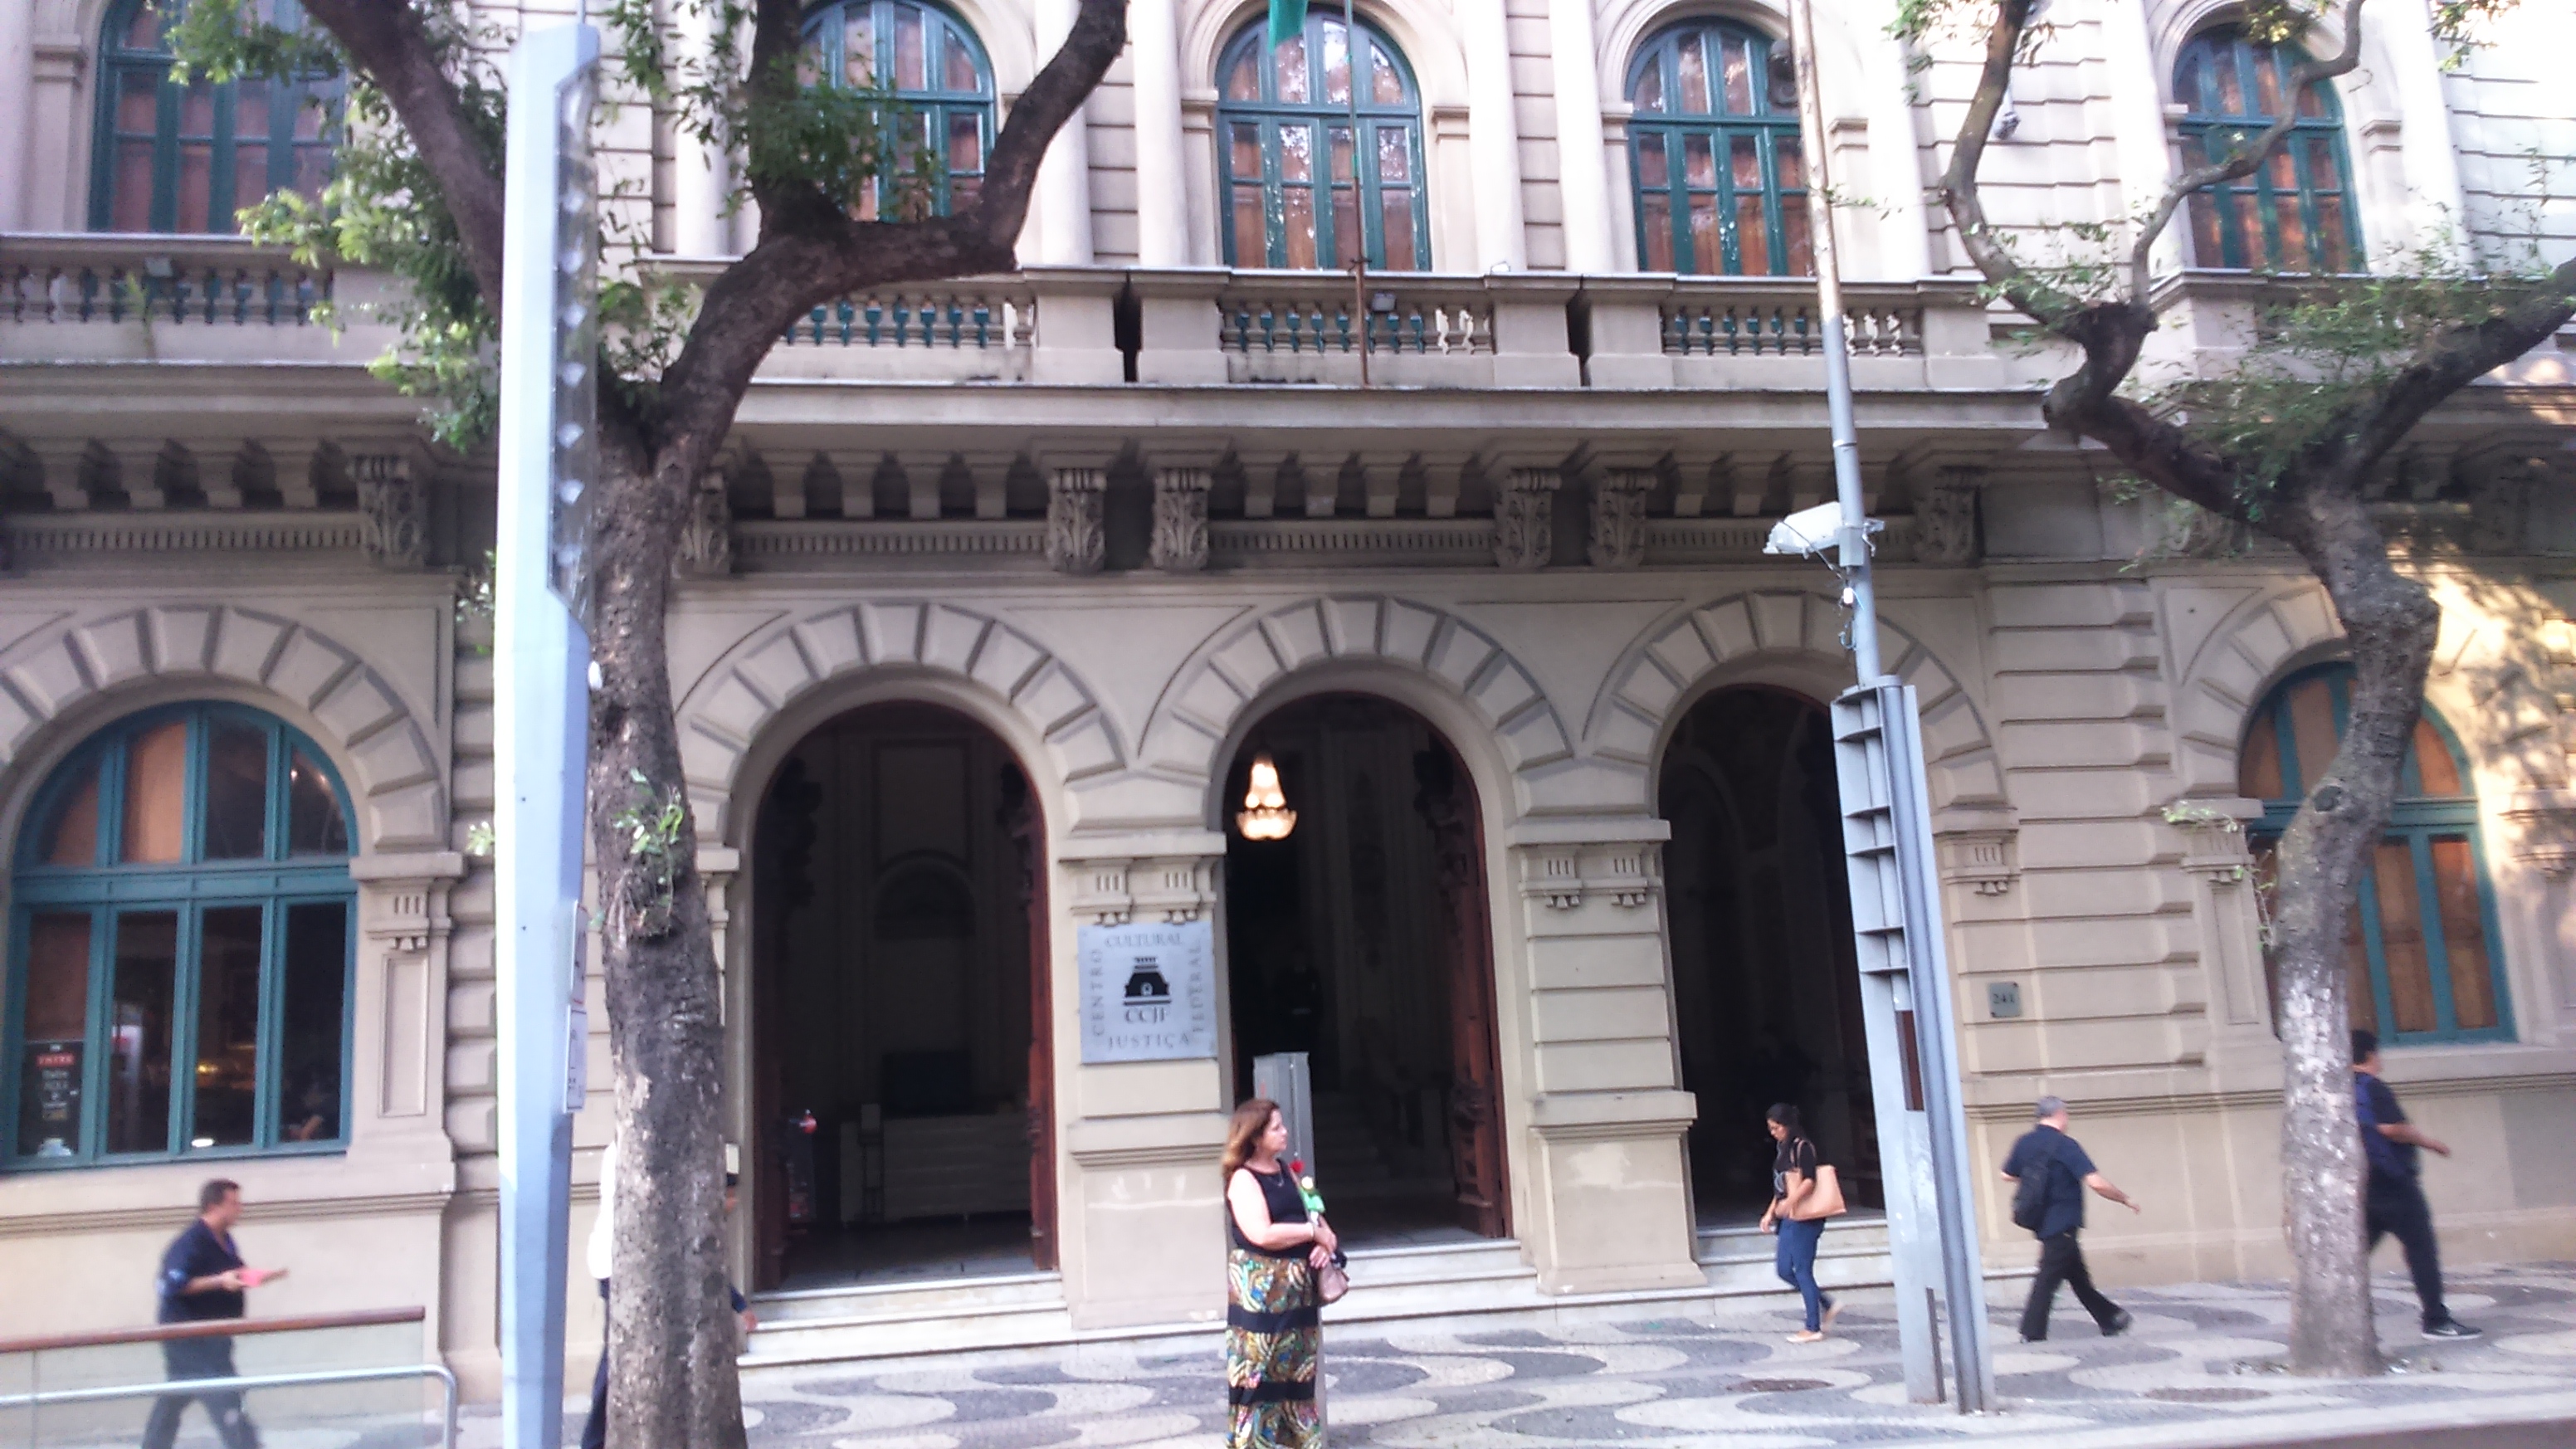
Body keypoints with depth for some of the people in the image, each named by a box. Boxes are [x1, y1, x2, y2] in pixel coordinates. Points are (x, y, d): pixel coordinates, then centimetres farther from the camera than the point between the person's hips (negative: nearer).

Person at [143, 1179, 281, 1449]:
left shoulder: (224, 1241, 8)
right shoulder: (189, 1244, -20)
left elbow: (235, 1279, 18)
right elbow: (174, 1285, -29)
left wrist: (259, 1277, 1)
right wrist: (220, 1281, -34)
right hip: (189, 1336, -9)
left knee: (173, 1399, 19)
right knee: (225, 1398, -9)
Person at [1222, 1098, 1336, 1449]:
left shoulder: (1285, 1173, 13)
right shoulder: (1243, 1179, -11)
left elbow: (1314, 1215, 18)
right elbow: (1261, 1234, -23)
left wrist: (1326, 1243, -4)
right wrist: (1313, 1231, -14)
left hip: (1297, 1286, 8)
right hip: (1260, 1287, -8)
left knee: (1298, 1366, 13)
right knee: (1260, 1370, -5)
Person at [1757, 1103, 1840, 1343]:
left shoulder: (1802, 1146, -9)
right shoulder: (1783, 1149, 17)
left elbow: (1809, 1181, -20)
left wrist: (1790, 1202, -32)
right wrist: (1770, 1212, 19)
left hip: (1803, 1217, -9)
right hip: (1788, 1218, 9)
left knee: (1802, 1270, -5)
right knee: (1785, 1270, 7)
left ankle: (1813, 1327, 1)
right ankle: (1827, 1304, 18)